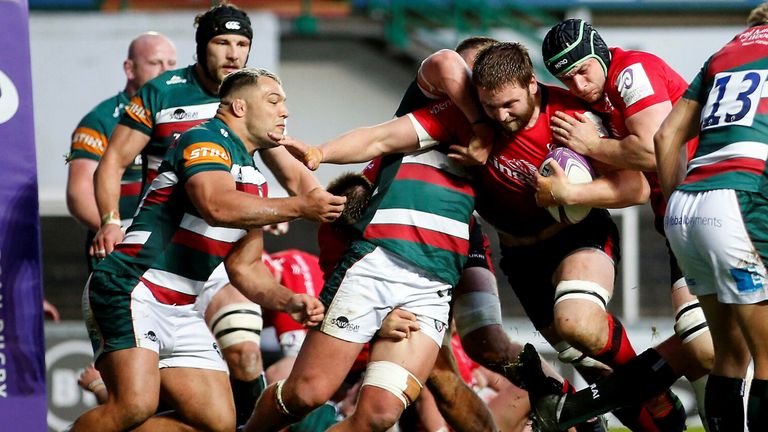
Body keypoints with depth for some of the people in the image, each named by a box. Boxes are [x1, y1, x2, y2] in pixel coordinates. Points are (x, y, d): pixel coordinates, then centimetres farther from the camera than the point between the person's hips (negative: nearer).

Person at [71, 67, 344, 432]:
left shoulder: (254, 183, 20)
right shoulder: (204, 140, -7)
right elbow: (217, 205, -27)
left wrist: (289, 301, 5)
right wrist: (299, 207, -20)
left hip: (181, 312, 9)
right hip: (130, 290, -9)